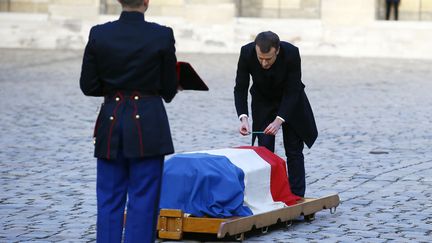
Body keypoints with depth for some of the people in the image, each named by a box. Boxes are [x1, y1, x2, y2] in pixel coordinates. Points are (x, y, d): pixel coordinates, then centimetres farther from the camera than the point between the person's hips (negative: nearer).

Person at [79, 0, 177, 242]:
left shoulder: (98, 34, -3)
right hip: (149, 126, -2)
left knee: (109, 201, 10)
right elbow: (169, 89, 0)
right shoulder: (163, 36, -8)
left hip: (111, 122, 3)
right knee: (143, 202, 3)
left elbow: (88, 86, 1)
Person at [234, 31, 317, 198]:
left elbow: (292, 91, -28)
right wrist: (243, 117, -36)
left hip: (290, 100, -1)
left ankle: (296, 197, 5)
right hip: (263, 101, 1)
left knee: (294, 151, 0)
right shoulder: (246, 53, -30)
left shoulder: (291, 53, -34)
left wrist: (279, 120, -38)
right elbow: (240, 88, -21)